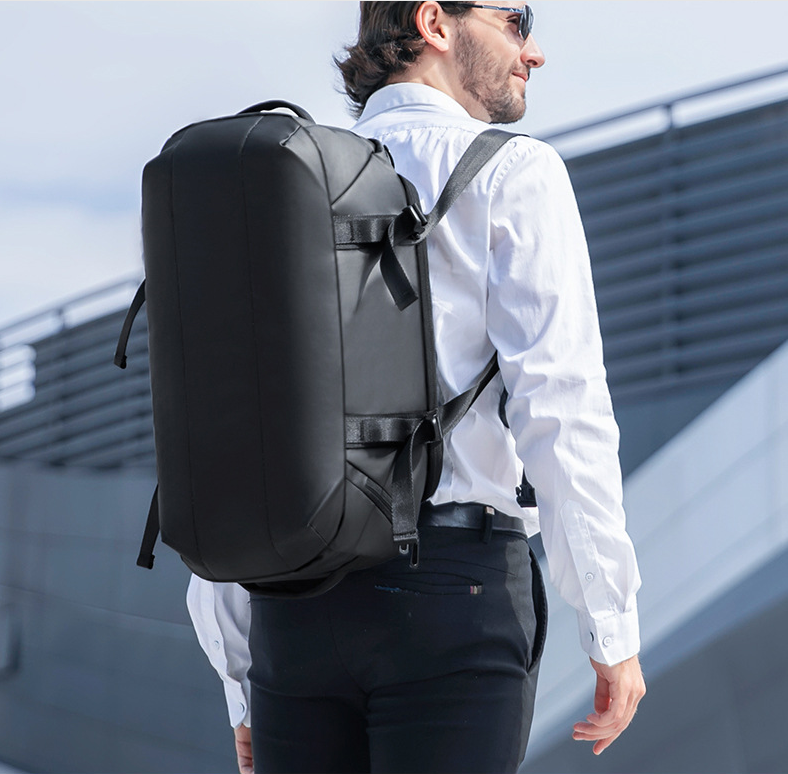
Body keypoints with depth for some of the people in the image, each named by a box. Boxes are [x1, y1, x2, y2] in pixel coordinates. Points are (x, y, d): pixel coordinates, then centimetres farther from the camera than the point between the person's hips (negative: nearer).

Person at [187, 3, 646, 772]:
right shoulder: (512, 173, 1)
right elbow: (559, 403, -10)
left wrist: (245, 689, 17)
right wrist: (612, 630, -8)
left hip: (293, 597, 5)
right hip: (454, 588, -5)